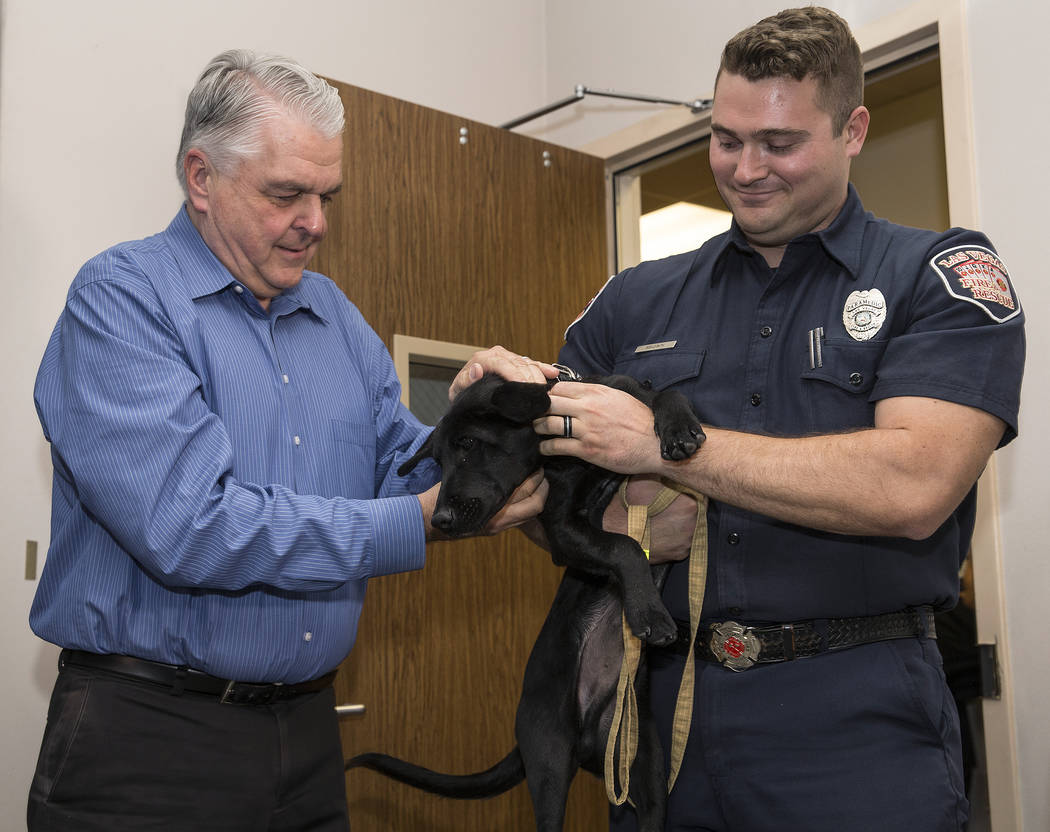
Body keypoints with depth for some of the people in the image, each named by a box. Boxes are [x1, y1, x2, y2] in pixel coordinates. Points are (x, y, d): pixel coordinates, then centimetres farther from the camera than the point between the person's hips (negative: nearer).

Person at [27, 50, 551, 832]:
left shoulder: (335, 316, 11)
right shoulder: (120, 299, -12)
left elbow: (401, 464, 7)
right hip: (151, 736, -6)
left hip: (308, 728, 7)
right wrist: (422, 522, -21)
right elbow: (186, 527, -24)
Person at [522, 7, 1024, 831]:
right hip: (661, 705, 4)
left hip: (855, 731, -3)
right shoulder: (636, 302, 8)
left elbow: (913, 486, -18)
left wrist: (663, 444, -17)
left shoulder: (944, 276, -2)